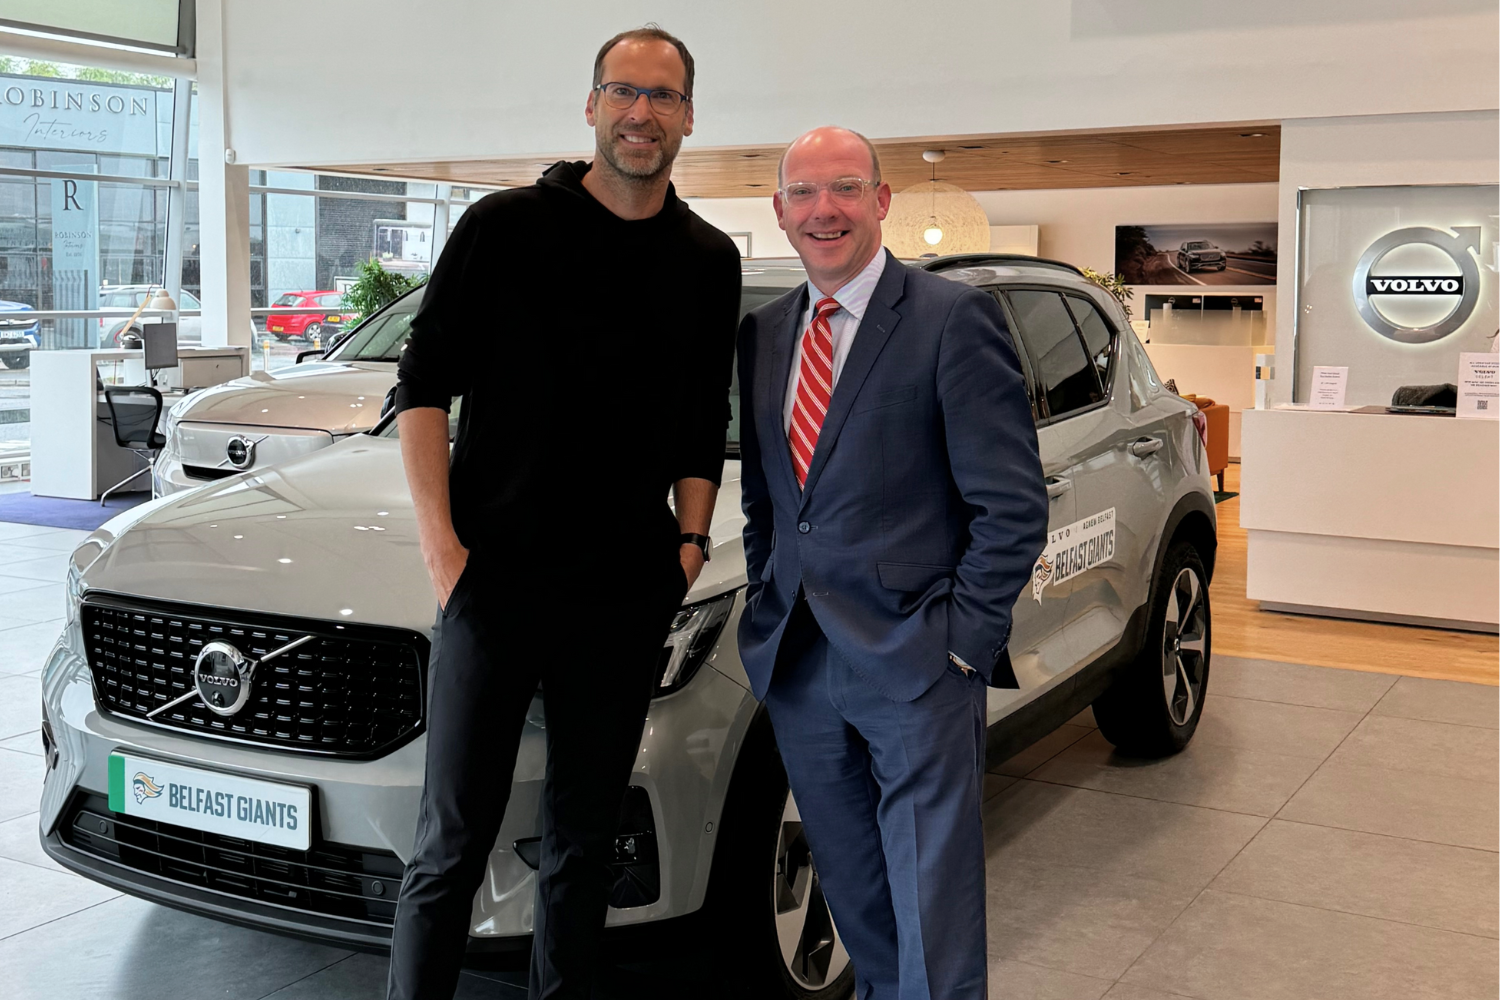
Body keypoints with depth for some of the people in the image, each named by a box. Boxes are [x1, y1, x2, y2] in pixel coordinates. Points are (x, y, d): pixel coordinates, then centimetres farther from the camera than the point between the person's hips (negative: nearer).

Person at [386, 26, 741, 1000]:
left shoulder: (710, 262, 9)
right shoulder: (506, 226, -2)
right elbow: (424, 384, -2)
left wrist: (691, 538, 5)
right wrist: (440, 545, -9)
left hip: (626, 591, 3)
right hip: (495, 576, -3)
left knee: (585, 838, 13)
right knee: (453, 840, 0)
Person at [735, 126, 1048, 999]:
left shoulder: (954, 319, -8)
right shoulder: (764, 334, 12)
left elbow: (1013, 506, -10)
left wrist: (961, 643, -13)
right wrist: (769, 607, 9)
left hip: (914, 666, -6)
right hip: (799, 665, 6)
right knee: (856, 900, 18)